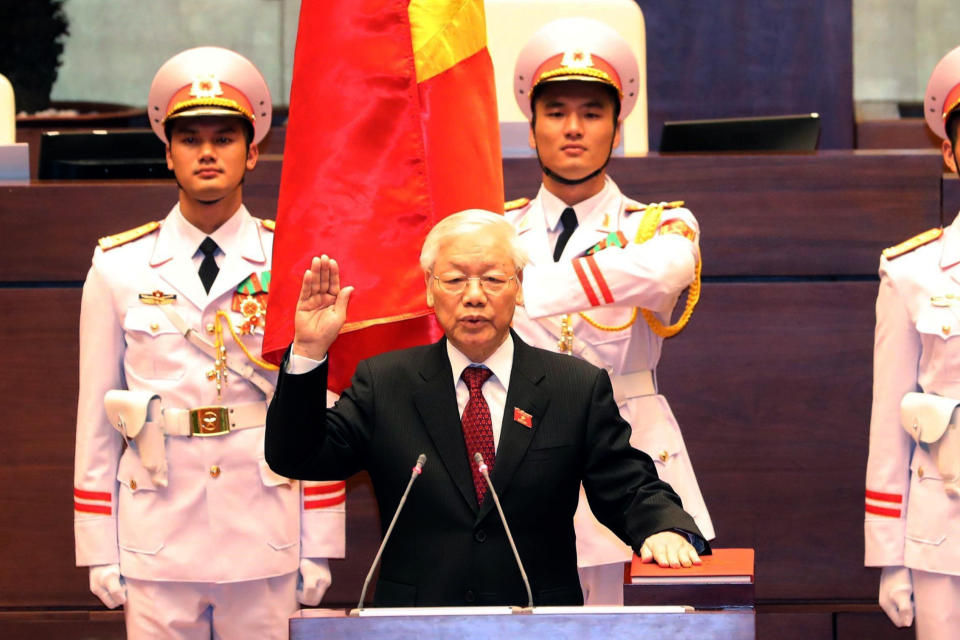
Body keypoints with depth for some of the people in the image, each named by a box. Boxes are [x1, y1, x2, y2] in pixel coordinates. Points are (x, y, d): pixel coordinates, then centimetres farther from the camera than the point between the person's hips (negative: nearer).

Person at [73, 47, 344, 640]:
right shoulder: (118, 268, 4)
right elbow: (96, 415, 5)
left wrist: (319, 548, 2)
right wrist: (99, 550, 3)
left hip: (265, 546, 0)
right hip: (157, 543, 0)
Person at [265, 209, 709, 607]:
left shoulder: (580, 388, 11)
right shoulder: (384, 384, 12)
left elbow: (629, 488, 9)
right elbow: (296, 459, 7)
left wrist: (665, 528, -13)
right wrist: (309, 352, -4)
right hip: (414, 628, -2)